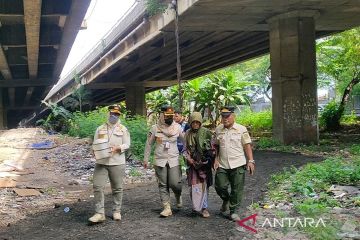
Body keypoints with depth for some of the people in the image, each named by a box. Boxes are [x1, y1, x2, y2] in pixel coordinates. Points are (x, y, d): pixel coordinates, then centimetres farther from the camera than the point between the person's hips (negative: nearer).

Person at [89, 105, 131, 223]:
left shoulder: (123, 129, 7)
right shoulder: (100, 129, 12)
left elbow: (127, 144, 1)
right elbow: (94, 144, 10)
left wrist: (117, 148, -16)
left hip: (117, 162, -1)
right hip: (101, 162, 1)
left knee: (117, 188, 6)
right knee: (98, 187, -8)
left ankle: (117, 211, 19)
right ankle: (99, 213, -4)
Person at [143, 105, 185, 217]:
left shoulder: (177, 127, 1)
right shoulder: (155, 128, 0)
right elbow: (149, 144, 8)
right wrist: (146, 159, 9)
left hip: (174, 160, -1)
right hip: (160, 161, 1)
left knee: (175, 183, -9)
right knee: (163, 185, 2)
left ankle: (178, 196, 24)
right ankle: (167, 207, 9)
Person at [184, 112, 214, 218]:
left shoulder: (206, 132, -1)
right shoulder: (188, 134, 6)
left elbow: (212, 147, 3)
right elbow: (186, 149, 10)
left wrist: (208, 159, -6)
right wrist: (189, 158, -5)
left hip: (204, 162, -2)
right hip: (193, 163, 2)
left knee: (204, 185, -1)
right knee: (194, 185, -1)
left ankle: (204, 207, 7)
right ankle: (196, 206, 13)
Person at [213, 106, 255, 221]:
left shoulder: (241, 129, -1)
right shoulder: (218, 130, 7)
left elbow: (247, 146, -1)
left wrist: (250, 161, -7)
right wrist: (216, 159, 5)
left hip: (238, 165, -2)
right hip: (222, 165, 3)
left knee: (237, 189, 1)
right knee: (220, 186, 3)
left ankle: (234, 211, 15)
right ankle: (226, 200, 34)